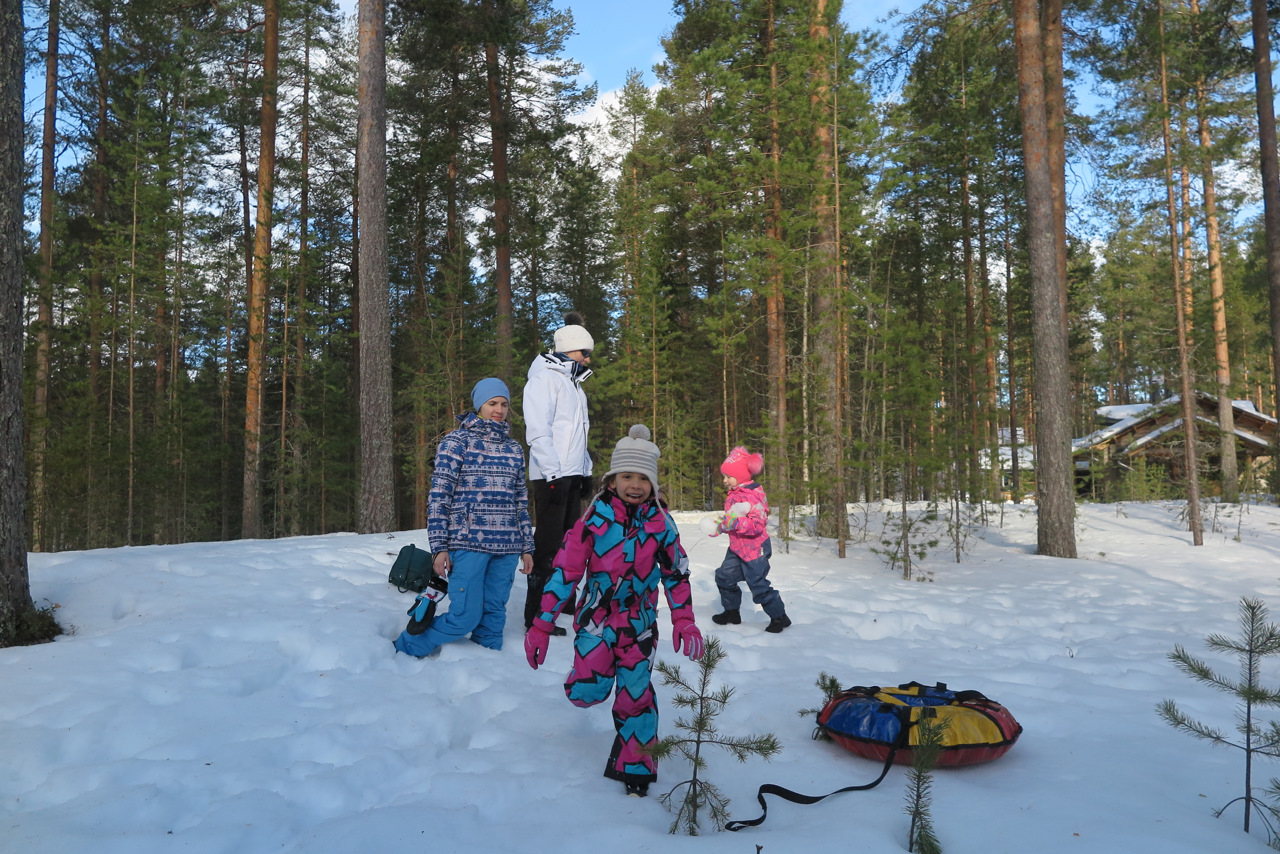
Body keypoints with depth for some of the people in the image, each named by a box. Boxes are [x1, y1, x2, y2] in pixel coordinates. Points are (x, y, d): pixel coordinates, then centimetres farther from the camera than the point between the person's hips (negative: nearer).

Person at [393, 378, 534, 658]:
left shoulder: (514, 448, 15)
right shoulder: (457, 441, 0)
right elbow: (439, 496, -4)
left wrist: (527, 547, 15)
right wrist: (439, 547, -10)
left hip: (506, 547, 5)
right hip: (468, 543, -5)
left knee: (494, 615, 7)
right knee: (465, 616, -6)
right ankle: (405, 649, 16)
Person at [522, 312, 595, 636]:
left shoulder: (574, 384, 22)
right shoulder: (545, 378, -7)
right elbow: (538, 432, -16)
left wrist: (586, 471, 19)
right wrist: (554, 475, -20)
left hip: (573, 476, 9)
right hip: (552, 477, -9)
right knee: (548, 545, -7)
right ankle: (536, 616, -1)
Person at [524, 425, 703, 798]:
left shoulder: (661, 522, -6)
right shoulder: (595, 519, -12)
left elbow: (676, 574, 6)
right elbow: (565, 571, -10)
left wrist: (684, 622, -1)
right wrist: (541, 626, -10)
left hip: (640, 623, 1)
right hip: (596, 618, -1)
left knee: (635, 694, 2)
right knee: (584, 693, -9)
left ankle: (634, 765, 22)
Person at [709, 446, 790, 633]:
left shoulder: (753, 495, -23)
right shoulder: (733, 495, 6)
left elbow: (758, 525, -31)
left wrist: (736, 522, -42)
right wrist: (720, 526, 19)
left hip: (754, 549, -10)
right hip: (736, 547, 10)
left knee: (758, 586, -4)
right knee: (724, 576, 15)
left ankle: (779, 617, 12)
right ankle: (732, 612, 32)